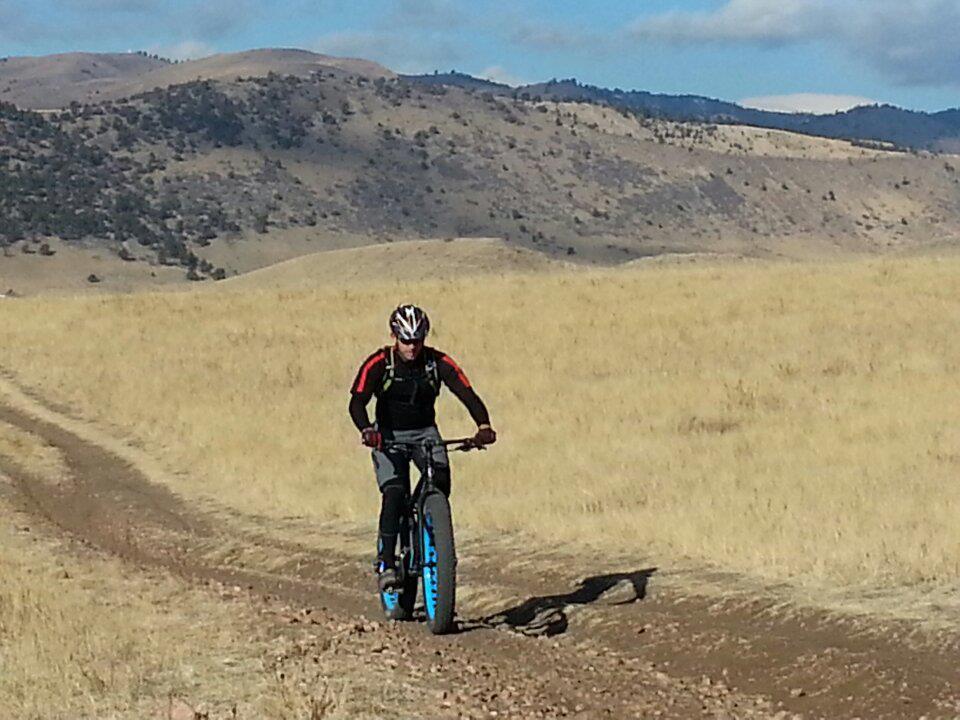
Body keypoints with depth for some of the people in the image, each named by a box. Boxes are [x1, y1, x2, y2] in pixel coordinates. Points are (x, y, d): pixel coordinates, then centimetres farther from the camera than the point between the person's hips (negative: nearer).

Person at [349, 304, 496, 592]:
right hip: (389, 435, -2)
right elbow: (357, 402, -25)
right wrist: (366, 430, -46)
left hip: (425, 432, 2)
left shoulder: (438, 362, -11)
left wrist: (483, 425, -38)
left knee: (441, 482, -23)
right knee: (394, 493, -24)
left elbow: (467, 394, -18)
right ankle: (385, 562, -20)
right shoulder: (379, 363, -15)